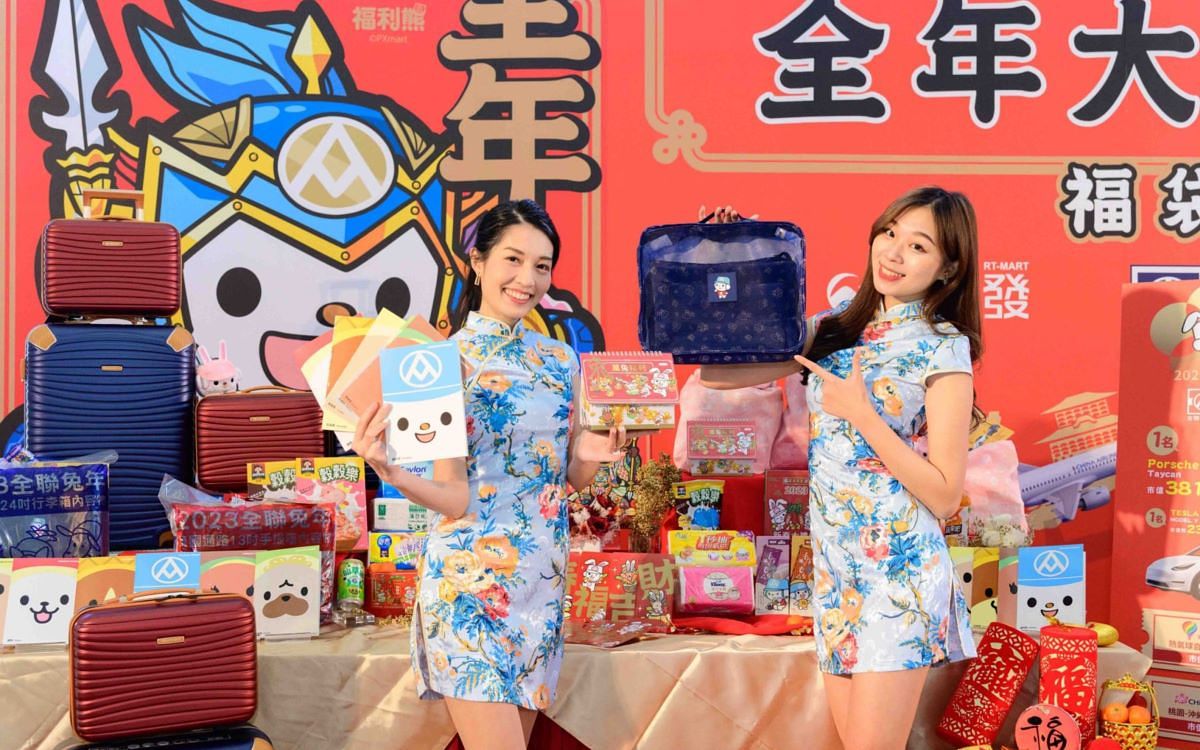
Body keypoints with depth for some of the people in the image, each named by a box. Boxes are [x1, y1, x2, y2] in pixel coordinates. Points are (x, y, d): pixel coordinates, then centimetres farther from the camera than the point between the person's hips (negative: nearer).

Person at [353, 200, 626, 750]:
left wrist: (591, 456, -5)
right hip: (471, 578, -6)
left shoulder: (560, 360, 9)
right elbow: (455, 499, -12)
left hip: (543, 579, 6)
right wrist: (393, 473, -30)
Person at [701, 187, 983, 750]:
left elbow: (945, 496, -11)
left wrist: (860, 413, -16)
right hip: (832, 568, 6)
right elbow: (717, 372, 4)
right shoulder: (834, 329, 8)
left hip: (898, 571, -5)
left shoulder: (943, 349, -7)